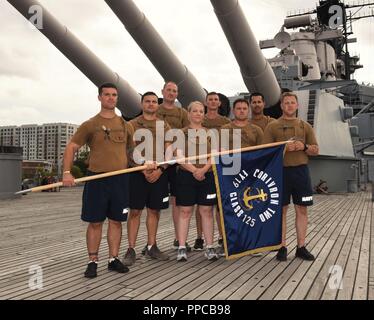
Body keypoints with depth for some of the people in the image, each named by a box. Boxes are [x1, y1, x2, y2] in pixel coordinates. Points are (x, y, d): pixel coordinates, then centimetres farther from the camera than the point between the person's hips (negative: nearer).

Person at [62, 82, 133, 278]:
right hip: (97, 179, -3)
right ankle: (92, 262, 16)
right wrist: (67, 172, -15)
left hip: (120, 179, 3)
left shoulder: (125, 125, 11)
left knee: (116, 220, 8)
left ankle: (113, 259, 20)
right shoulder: (90, 124, 0)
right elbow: (71, 147, -3)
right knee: (95, 222, 4)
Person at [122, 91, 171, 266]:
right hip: (138, 173, -3)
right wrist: (144, 170, -12)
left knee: (154, 211, 9)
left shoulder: (164, 125, 12)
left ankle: (151, 247, 21)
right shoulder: (133, 124, 4)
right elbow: (132, 150, -3)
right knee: (135, 211, -1)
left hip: (159, 173, 3)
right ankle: (131, 250, 7)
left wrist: (160, 170, -8)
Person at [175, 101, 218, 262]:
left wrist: (203, 169, -14)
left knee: (207, 211, 4)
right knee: (185, 211, 0)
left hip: (207, 175, 2)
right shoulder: (181, 133, 5)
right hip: (186, 175, -1)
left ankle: (210, 247, 11)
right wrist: (194, 170, -15)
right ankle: (182, 248, 6)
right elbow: (179, 156, -4)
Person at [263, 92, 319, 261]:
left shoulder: (305, 126, 12)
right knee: (281, 210, 3)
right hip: (280, 171, -2)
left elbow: (316, 150, 11)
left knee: (302, 210, 6)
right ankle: (282, 247, 13)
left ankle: (301, 247, 17)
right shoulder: (272, 126, 4)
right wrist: (284, 148, -16)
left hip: (301, 170, 3)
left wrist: (304, 147, -9)